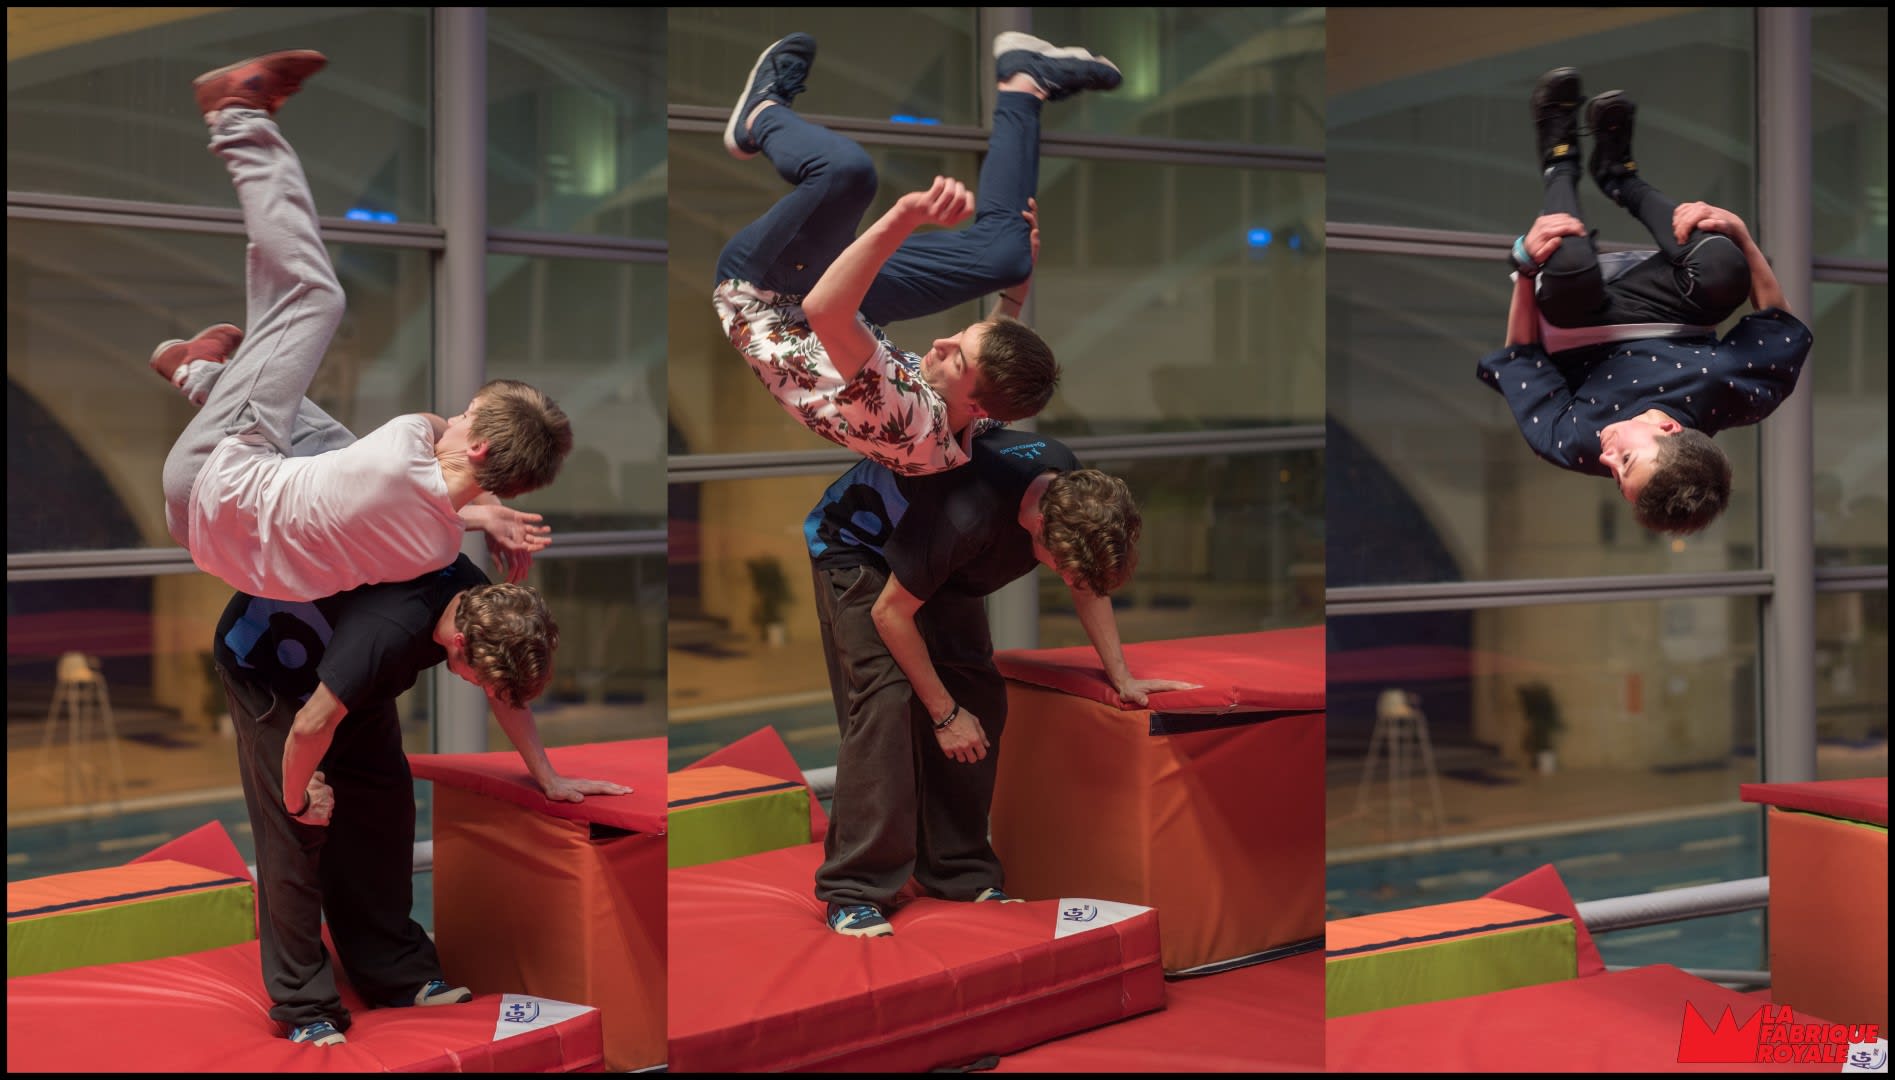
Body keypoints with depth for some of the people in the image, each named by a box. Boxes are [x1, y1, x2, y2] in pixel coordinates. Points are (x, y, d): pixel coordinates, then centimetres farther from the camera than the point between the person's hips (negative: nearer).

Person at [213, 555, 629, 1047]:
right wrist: (298, 797, -19)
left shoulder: (482, 603, -19)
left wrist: (549, 778, -2)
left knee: (382, 813, 3)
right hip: (262, 668, -7)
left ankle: (400, 973, 12)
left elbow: (510, 692, -2)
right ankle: (304, 1009, -4)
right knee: (294, 836, -11)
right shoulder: (388, 632, -43)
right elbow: (311, 726, -37)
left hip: (340, 670, 7)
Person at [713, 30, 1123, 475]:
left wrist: (902, 220, -63)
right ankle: (1023, 83, 15)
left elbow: (824, 313, -56)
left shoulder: (906, 422, -42)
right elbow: (998, 353, 7)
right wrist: (1018, 285, -4)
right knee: (1005, 251, -7)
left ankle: (763, 113, 9)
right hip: (849, 304, 6)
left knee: (848, 169, -28)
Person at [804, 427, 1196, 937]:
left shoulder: (1072, 491, -21)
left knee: (980, 699, -6)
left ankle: (960, 874, 3)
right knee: (887, 700, -22)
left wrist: (1122, 678, -6)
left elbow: (1088, 583, -1)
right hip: (854, 548, -7)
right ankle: (854, 893, -18)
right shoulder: (966, 517, -42)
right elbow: (890, 612, -29)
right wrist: (946, 713, -22)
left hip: (934, 556, 7)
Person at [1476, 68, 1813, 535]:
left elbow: (1516, 363, -23)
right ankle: (1619, 174, 2)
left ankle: (1561, 163, 2)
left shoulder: (1568, 441, -41)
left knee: (1569, 267, -37)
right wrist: (1740, 235, -26)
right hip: (1669, 323, 2)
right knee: (1722, 267, -32)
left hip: (1577, 341, -1)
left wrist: (1527, 269, -32)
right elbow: (1781, 326, -18)